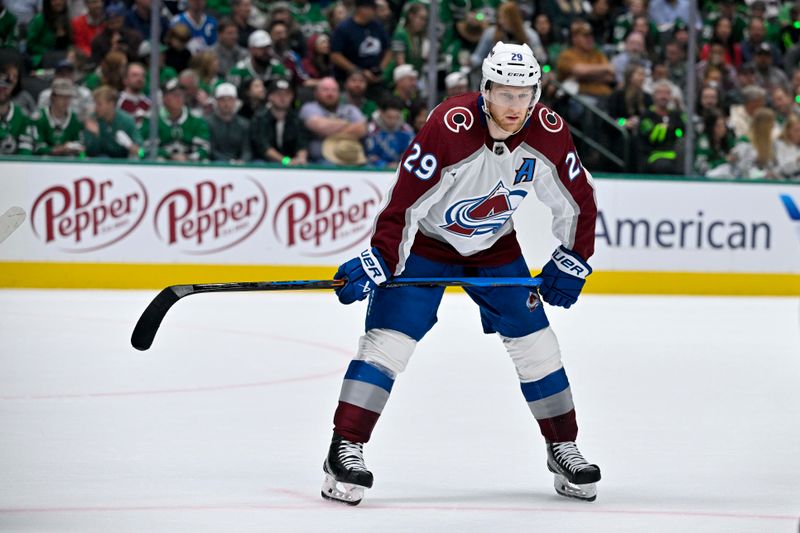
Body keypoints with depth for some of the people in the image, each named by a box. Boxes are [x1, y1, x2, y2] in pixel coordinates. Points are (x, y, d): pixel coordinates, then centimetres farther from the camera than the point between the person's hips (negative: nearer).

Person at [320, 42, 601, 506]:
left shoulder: (548, 132, -17)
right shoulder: (447, 127, -31)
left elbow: (579, 199, -1)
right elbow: (405, 202, -29)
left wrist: (573, 260, -2)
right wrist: (378, 260, -33)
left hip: (495, 246, 4)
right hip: (425, 241, -4)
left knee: (535, 343, 2)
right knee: (389, 339, -15)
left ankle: (564, 450, 17)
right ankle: (345, 451, -15)